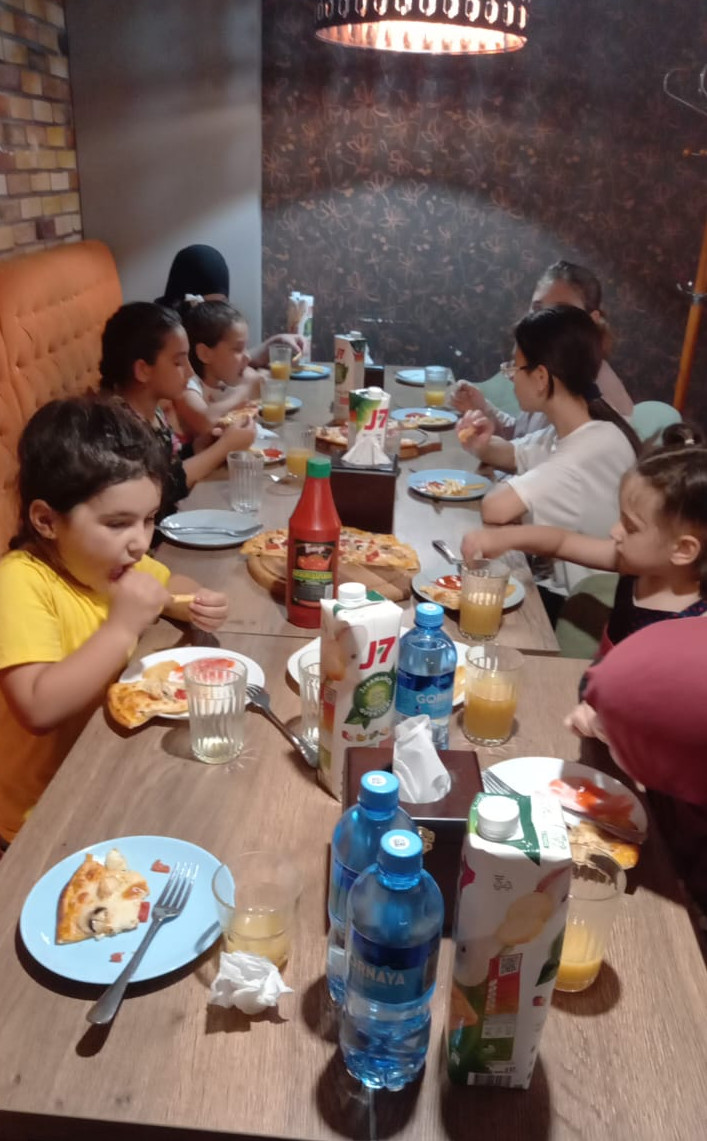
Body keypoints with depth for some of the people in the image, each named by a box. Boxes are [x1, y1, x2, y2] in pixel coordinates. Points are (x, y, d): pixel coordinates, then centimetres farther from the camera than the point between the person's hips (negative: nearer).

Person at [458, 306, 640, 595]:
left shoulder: (597, 448, -29)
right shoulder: (568, 431, 0)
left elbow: (495, 508, -35)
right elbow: (514, 456, 16)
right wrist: (482, 446, -6)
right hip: (557, 584, 7)